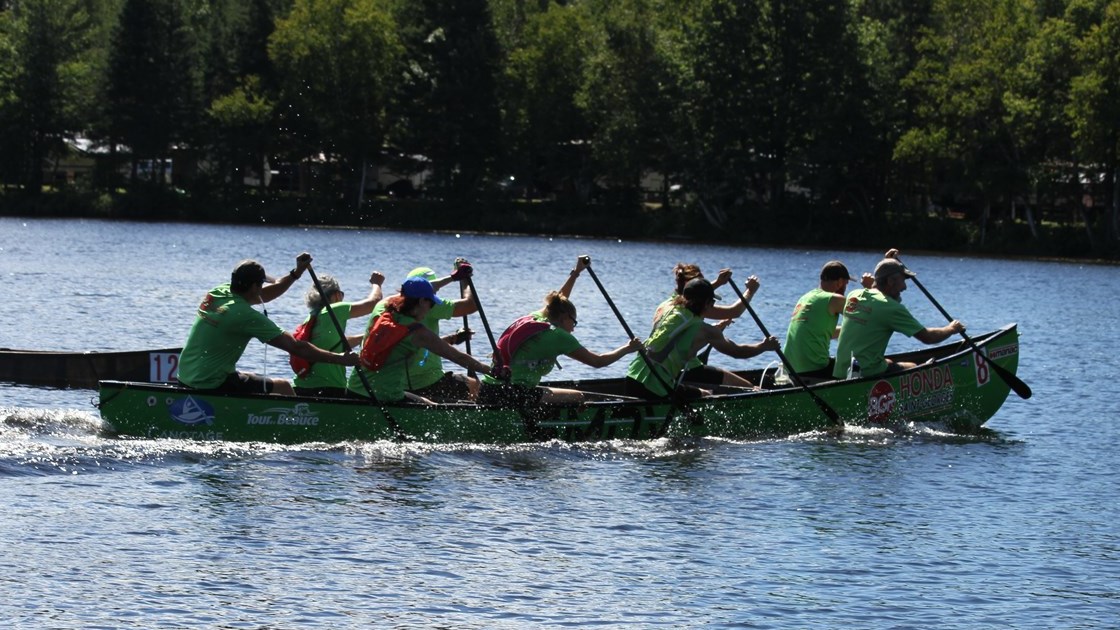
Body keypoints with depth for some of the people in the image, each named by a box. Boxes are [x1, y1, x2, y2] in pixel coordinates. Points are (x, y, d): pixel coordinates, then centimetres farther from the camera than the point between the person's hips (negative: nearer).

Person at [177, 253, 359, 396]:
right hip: (210, 385, -9)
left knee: (253, 379, 33)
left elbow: (264, 295, 22)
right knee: (283, 388, -1)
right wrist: (340, 359, -13)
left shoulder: (218, 292, 4)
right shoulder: (246, 315, -20)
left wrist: (296, 273, 17)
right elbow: (296, 347, -18)